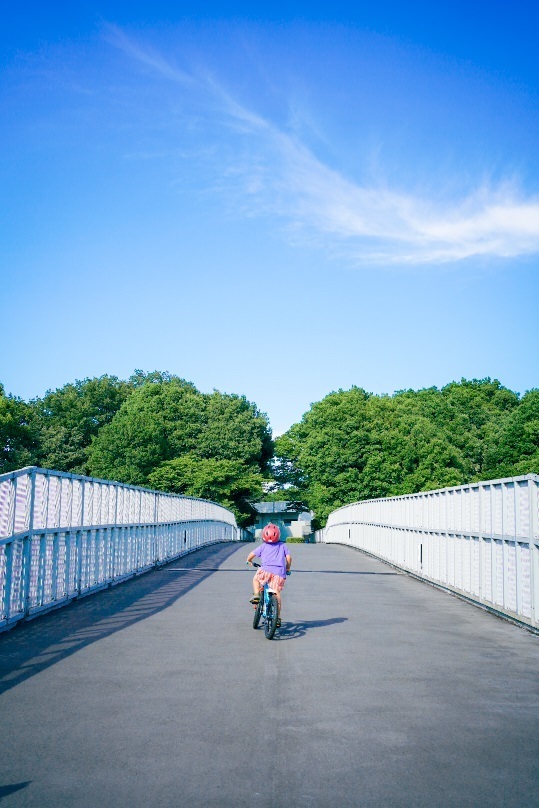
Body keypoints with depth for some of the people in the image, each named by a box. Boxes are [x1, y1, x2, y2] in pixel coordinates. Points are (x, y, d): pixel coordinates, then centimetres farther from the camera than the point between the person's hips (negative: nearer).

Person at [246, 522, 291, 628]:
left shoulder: (263, 546, 13)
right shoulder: (282, 546, 17)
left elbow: (252, 554, 12)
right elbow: (289, 557, 12)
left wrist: (249, 561, 33)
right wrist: (287, 568, 28)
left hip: (266, 570, -1)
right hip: (279, 573, 1)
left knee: (256, 579, 28)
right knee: (277, 594, 6)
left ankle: (256, 595, 5)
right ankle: (278, 618, 3)